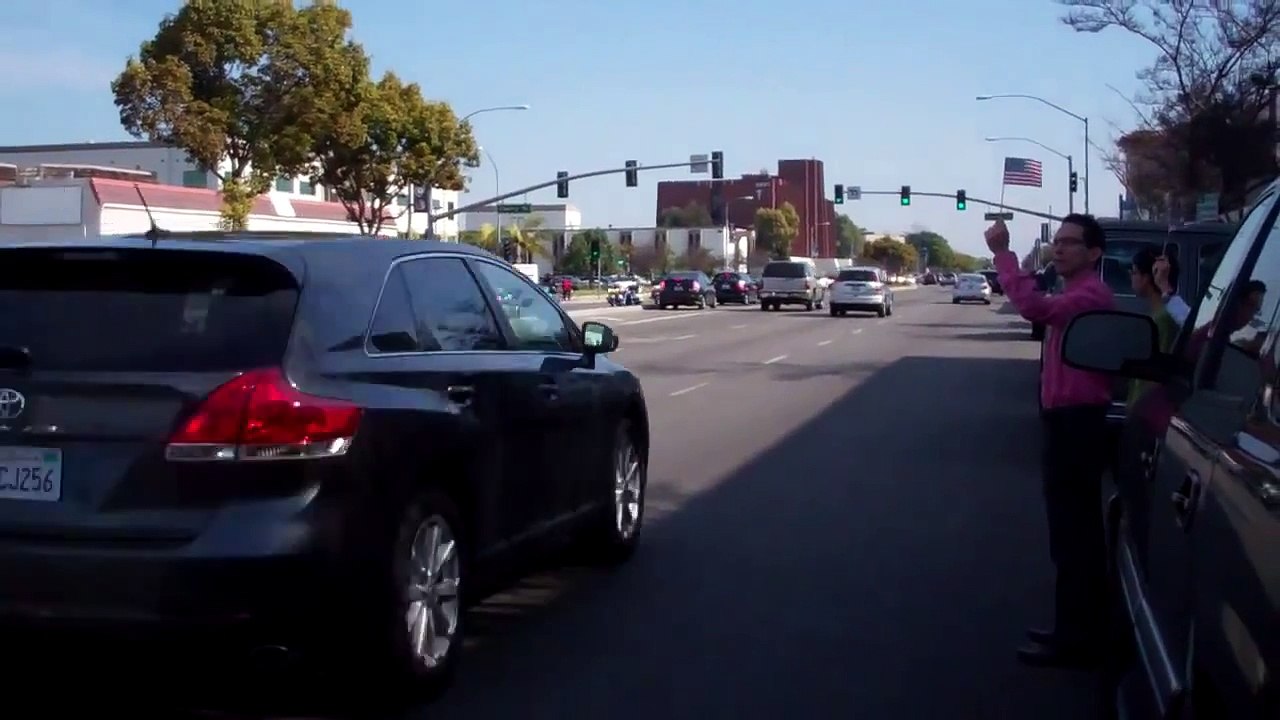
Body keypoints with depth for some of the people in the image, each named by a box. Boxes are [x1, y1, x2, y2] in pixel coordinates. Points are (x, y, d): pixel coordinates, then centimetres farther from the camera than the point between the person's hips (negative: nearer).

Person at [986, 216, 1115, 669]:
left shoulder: (1090, 295, -17)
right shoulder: (1076, 295, 19)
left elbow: (1035, 308, -35)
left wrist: (1002, 253, -31)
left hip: (1077, 425, -11)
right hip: (1070, 422, 11)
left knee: (1073, 537, -6)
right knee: (1077, 534, 16)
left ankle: (1074, 641, 1)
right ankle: (1078, 630, 26)